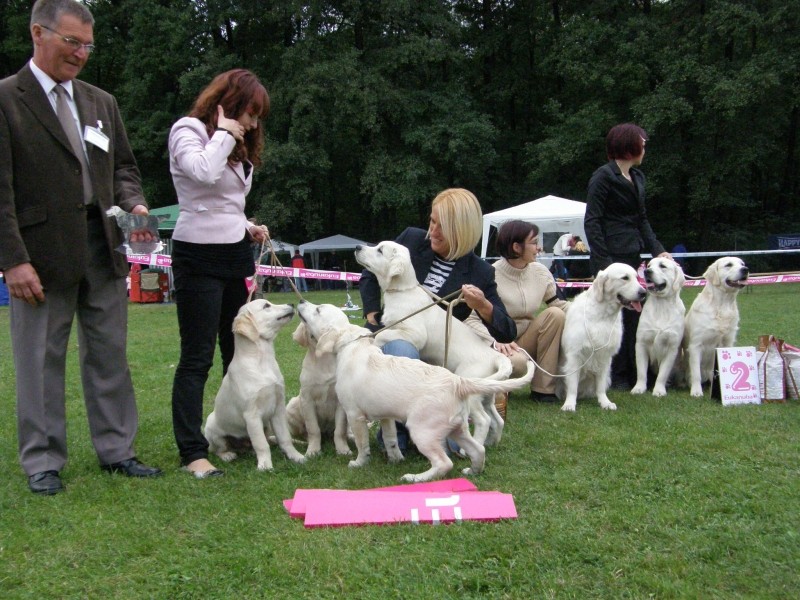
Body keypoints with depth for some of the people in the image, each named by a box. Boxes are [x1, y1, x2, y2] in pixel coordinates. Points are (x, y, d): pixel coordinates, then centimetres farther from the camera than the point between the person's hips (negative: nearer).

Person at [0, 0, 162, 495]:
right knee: (41, 361, 4)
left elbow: (124, 167, 21)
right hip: (43, 254, -5)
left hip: (104, 247, 6)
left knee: (110, 356, 10)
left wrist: (134, 204, -1)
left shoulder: (102, 103, 15)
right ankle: (43, 463, 16)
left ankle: (116, 450, 21)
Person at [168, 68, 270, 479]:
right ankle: (192, 452, -2)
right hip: (199, 257, -8)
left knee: (240, 352, 9)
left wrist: (248, 227, 6)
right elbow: (204, 173, -29)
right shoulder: (188, 130, -7)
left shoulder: (237, 144, 17)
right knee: (197, 357, -6)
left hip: (236, 254, 8)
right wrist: (224, 133, -15)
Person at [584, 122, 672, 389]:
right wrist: (603, 262, -17)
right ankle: (616, 376, 3)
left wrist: (657, 250, 7)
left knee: (632, 315, 9)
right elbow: (591, 222, -12)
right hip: (611, 256, -8)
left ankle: (631, 374, 16)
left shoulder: (637, 177, 16)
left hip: (633, 256, 8)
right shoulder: (603, 177, -8)